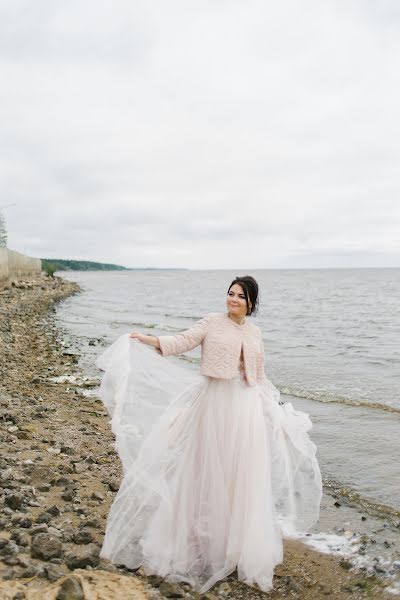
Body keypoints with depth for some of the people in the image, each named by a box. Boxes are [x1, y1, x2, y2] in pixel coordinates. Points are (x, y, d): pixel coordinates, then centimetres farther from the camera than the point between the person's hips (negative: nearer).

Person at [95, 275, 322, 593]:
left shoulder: (255, 332, 10)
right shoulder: (212, 321, 0)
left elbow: (259, 376, 15)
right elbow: (183, 342, -12)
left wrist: (276, 406, 15)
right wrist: (148, 340, -25)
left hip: (248, 406, 3)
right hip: (215, 401, -3)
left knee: (244, 472, 6)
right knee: (211, 467, 5)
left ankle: (241, 540, 23)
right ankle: (209, 538, 21)